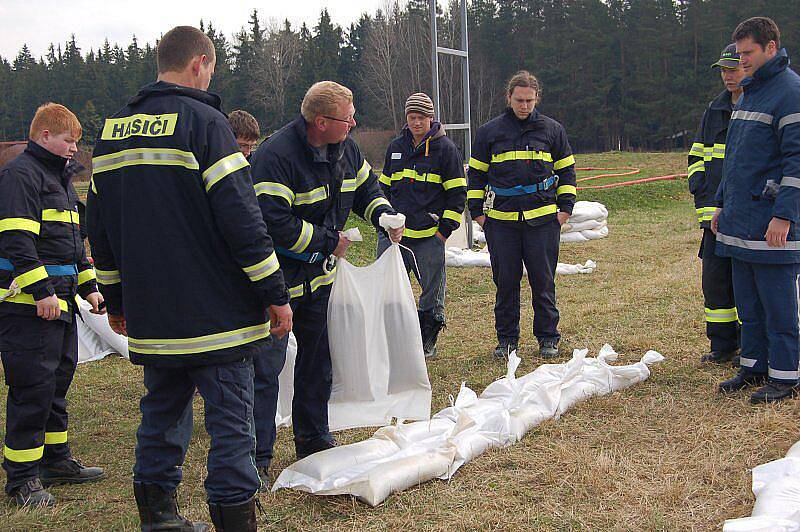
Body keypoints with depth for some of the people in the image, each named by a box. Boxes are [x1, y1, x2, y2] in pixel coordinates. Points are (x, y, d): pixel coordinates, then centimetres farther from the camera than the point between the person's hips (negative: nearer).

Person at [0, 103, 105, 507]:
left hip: (59, 301, 10)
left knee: (58, 381, 16)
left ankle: (56, 462, 28)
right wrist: (42, 292, -24)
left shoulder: (60, 177, 21)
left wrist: (88, 287, 22)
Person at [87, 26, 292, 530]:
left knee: (162, 414, 18)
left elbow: (100, 227, 16)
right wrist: (275, 293, -10)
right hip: (216, 312, -7)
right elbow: (240, 217, -16)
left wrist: (116, 300, 25)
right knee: (231, 422, 0)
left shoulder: (113, 129, 11)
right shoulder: (203, 120, -10)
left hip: (150, 315, 7)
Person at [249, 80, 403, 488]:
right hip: (278, 278, -8)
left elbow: (366, 188, 18)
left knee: (318, 359, 16)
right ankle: (256, 458, 2)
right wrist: (328, 242, -19)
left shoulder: (345, 149, 2)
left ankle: (313, 440, 32)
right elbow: (275, 223, -29)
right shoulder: (276, 155, -24)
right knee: (266, 366, -7)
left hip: (318, 274, 8)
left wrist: (385, 216, -3)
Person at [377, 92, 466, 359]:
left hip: (429, 234, -4)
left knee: (432, 289, 4)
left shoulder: (445, 148, -1)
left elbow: (457, 193, -1)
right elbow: (384, 186, 22)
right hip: (393, 232, 4)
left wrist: (445, 228, -7)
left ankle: (428, 341, 18)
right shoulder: (395, 147, 13)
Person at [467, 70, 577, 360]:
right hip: (500, 219, 1)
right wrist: (477, 211, 5)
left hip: (543, 218, 0)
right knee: (505, 282, 6)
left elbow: (566, 170, 13)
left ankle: (548, 338, 15)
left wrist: (565, 207, 4)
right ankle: (506, 338, 16)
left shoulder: (552, 129, 7)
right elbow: (476, 173, 11)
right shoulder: (489, 131, 7)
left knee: (543, 281, 3)